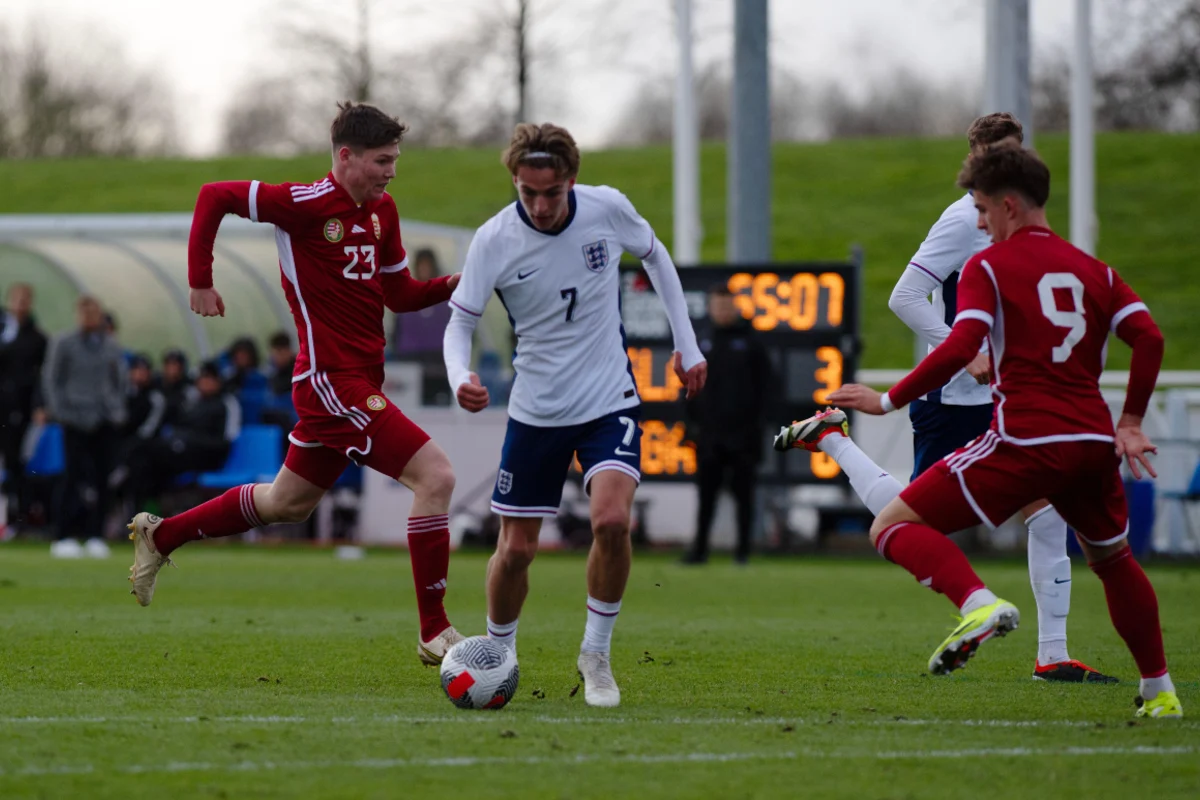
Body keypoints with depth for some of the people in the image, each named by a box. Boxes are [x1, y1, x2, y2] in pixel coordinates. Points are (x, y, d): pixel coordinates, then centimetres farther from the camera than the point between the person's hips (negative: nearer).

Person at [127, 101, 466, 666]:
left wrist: (453, 284, -1)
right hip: (334, 381, -10)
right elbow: (214, 196, -8)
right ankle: (434, 634, -11)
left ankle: (159, 536, 40)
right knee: (436, 475, -17)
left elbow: (400, 295, 17)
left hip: (360, 381, 10)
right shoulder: (308, 204, -14)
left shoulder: (382, 211, 10)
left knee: (286, 504, 24)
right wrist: (200, 280, -10)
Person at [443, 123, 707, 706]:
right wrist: (460, 379, -31)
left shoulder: (607, 209, -12)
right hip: (535, 410, 0)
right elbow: (460, 322, -9)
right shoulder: (493, 242, -16)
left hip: (610, 401, 0)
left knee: (612, 520, -22)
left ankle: (596, 654, -2)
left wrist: (686, 345, 10)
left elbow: (655, 257, 9)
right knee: (516, 547, 2)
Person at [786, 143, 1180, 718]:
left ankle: (979, 604, -28)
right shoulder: (1094, 270, 17)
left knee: (894, 527, -2)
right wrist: (1130, 423, 14)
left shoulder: (987, 266, 2)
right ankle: (1159, 691, 31)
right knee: (1112, 561, 31)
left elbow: (960, 348, -13)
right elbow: (1148, 338, 6)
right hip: (1094, 444, 6)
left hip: (1024, 441, -6)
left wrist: (887, 401, -7)